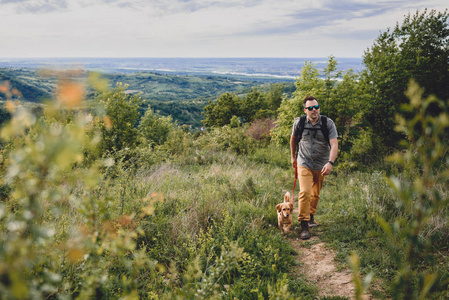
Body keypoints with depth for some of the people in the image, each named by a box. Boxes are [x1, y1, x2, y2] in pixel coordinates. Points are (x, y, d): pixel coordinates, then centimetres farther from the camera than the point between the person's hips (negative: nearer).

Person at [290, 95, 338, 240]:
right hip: (304, 164, -1)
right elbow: (293, 138, 12)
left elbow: (334, 145, -21)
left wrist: (330, 163, -36)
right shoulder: (299, 123, -8)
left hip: (321, 165, 1)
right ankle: (304, 225, -7)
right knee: (305, 192, -15)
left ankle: (311, 216, 37)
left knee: (316, 194, 14)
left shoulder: (328, 123, -13)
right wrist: (293, 156, 19)